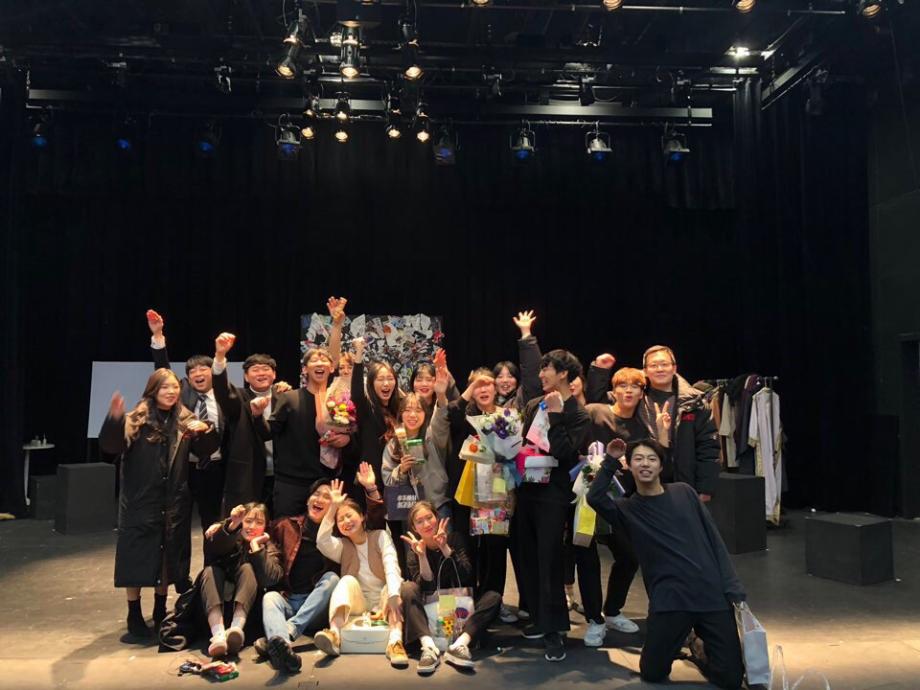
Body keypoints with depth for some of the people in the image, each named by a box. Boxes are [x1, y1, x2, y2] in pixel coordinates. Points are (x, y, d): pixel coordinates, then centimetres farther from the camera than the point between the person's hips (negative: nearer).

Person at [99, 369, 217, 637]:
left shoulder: (185, 421, 5)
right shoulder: (136, 421, -6)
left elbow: (205, 450, 6)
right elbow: (110, 446, -18)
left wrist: (205, 431, -15)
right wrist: (114, 419, -36)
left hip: (174, 502, 4)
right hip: (140, 501, -4)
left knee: (169, 555, 12)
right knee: (137, 556, 2)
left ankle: (160, 611, 29)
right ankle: (134, 614, 18)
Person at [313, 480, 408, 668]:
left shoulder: (380, 536, 2)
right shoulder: (342, 545, 8)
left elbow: (391, 566, -16)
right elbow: (322, 542, -16)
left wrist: (393, 595, -35)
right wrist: (333, 508, -23)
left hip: (382, 600, -1)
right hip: (356, 603, 1)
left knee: (393, 587, -30)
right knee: (348, 580, -27)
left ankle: (395, 642, -51)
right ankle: (334, 635, -51)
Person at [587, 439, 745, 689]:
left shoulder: (684, 492, 8)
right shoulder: (628, 509, 4)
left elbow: (714, 539, 7)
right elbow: (594, 498, -17)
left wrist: (733, 588, 1)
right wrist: (610, 461, -14)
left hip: (712, 593, 1)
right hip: (668, 599, 0)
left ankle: (701, 644, 29)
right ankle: (681, 639, 29)